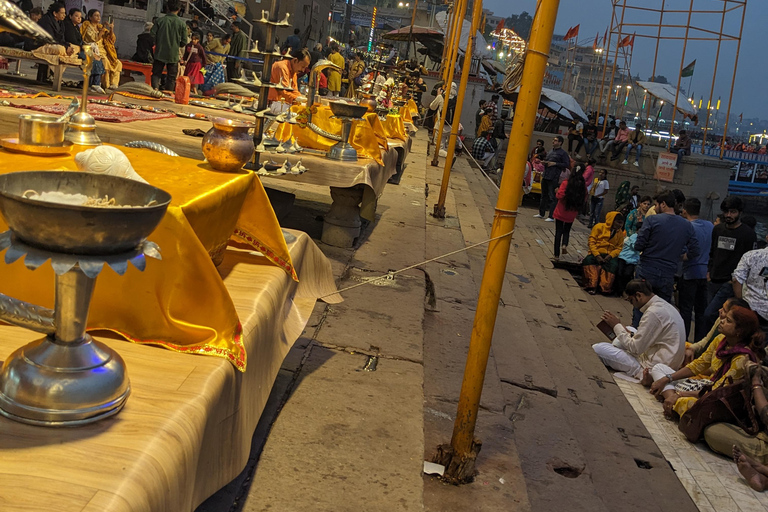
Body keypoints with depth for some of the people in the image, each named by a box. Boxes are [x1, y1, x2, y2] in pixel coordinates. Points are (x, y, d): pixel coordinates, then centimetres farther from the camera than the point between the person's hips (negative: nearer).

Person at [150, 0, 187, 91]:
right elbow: (184, 42, -4)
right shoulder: (182, 23, -6)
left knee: (156, 74, 9)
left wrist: (158, 44, 14)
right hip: (173, 55, 0)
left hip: (160, 53, 0)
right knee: (171, 77, 10)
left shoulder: (160, 20, -5)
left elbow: (152, 36, -6)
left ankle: (155, 88, -15)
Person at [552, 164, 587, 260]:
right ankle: (565, 244, -6)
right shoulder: (583, 187, -6)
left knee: (558, 232, 6)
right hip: (571, 214, 2)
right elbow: (584, 200, 0)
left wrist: (557, 192, -1)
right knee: (567, 231, 22)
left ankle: (557, 254, 6)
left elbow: (559, 196, -20)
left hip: (561, 212, -2)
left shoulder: (566, 184, -14)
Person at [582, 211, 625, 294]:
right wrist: (597, 255, -17)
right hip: (596, 253, -2)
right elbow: (591, 241, -4)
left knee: (614, 265, -32)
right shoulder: (599, 227, 3)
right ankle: (592, 285, -33)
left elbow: (619, 248, 4)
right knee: (588, 260, -33)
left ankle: (605, 287, -29)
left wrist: (610, 255, -17)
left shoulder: (620, 233, 13)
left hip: (610, 255, 2)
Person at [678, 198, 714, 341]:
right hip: (705, 272, 6)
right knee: (701, 309, 12)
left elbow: (685, 256, -18)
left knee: (686, 309, 1)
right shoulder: (710, 225, 4)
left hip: (690, 273, -6)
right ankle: (700, 341, 17)